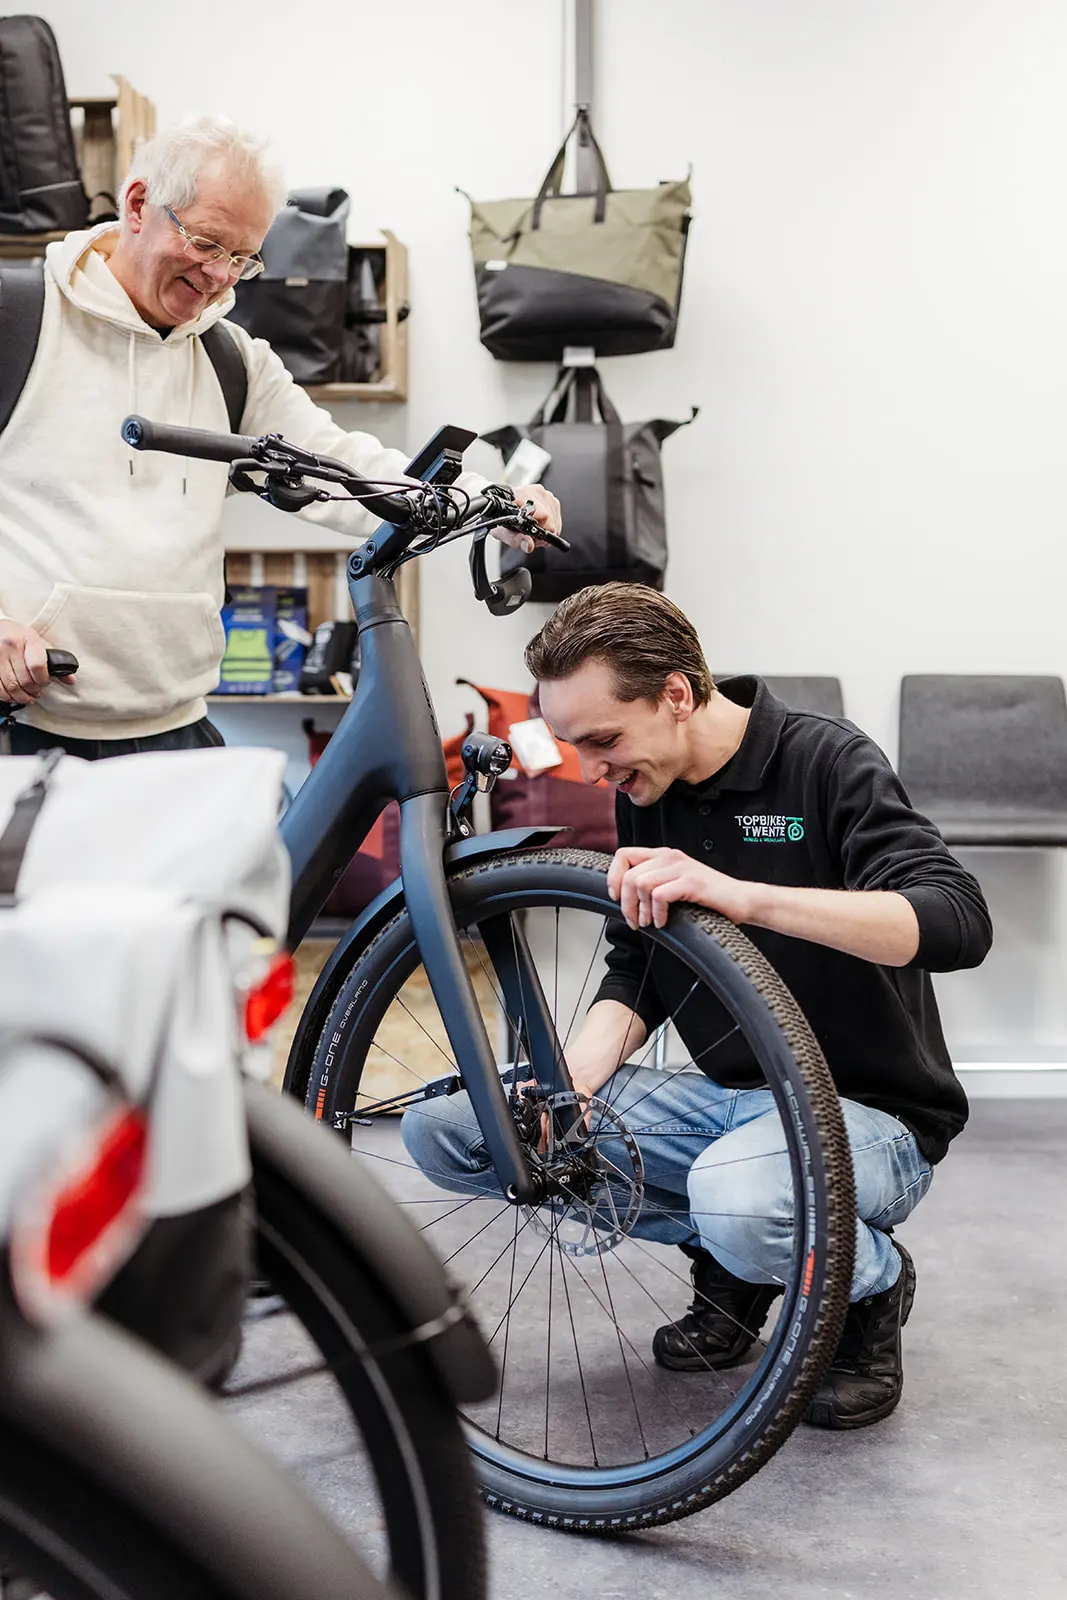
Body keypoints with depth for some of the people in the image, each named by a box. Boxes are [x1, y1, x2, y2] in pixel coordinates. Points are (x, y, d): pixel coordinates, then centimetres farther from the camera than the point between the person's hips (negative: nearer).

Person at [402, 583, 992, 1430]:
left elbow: (958, 923, -28)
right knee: (442, 1126, -8)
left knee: (738, 1202, -41)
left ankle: (873, 1282, -3)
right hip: (722, 1096, 7)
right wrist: (567, 1085, -12)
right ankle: (728, 1260, 5)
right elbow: (634, 976, 9)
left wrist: (738, 894, -39)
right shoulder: (646, 794, 4)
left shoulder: (828, 763, -14)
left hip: (869, 1113, -6)